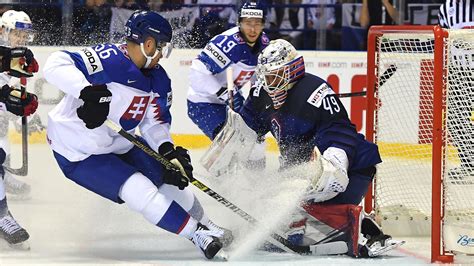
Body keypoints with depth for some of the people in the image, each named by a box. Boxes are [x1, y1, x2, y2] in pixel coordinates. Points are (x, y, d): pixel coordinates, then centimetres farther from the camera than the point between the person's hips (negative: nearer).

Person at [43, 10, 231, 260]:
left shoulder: (157, 79, 0)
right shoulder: (109, 59, -27)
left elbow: (154, 123, 4)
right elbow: (56, 65, -35)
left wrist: (168, 151, -16)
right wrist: (87, 91, -49)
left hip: (120, 145, 9)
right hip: (78, 154, -9)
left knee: (173, 176, 8)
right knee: (141, 192, -18)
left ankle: (205, 225, 30)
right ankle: (198, 235, -7)